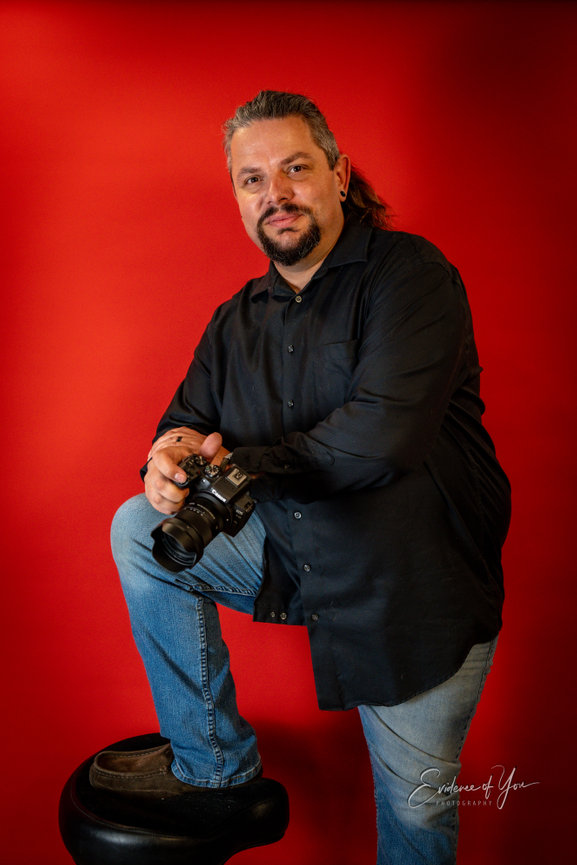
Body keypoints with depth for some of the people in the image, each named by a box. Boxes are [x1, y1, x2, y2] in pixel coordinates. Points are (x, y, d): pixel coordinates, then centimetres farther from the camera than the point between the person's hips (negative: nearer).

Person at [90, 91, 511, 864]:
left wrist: (240, 465, -16)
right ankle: (211, 761, 9)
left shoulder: (410, 273, -16)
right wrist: (173, 452, -15)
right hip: (298, 555, 5)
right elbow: (190, 416, 12)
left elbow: (381, 436, -28)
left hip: (416, 592, -5)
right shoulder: (239, 320, 5)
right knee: (138, 529, -5)